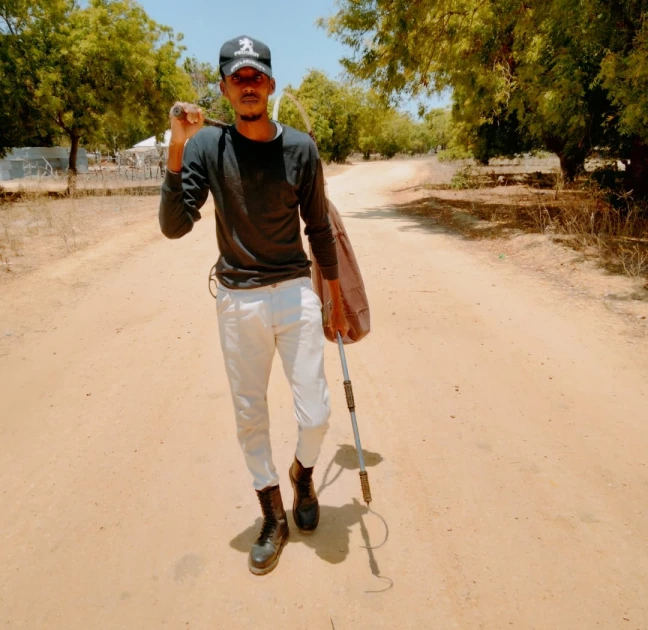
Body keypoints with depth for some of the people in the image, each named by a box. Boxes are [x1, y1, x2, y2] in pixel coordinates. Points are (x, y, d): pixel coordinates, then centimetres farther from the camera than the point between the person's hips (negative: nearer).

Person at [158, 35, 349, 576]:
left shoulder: (300, 149, -1)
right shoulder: (206, 146, -3)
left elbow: (319, 228, 7)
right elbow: (175, 227, -13)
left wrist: (336, 295, 10)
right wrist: (176, 151, -22)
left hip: (295, 293, 0)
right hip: (237, 302, 1)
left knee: (316, 415, 0)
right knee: (250, 417, 11)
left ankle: (303, 473, 37)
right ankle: (274, 519, 33)